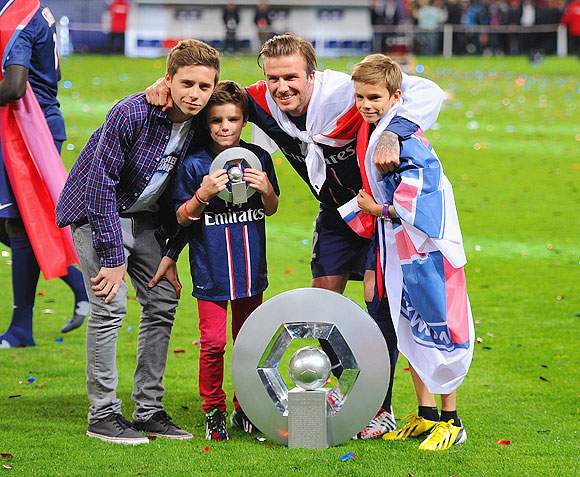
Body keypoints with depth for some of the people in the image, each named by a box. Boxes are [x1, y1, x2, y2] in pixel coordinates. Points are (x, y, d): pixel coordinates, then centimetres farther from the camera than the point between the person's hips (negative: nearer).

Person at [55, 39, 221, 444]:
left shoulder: (201, 126, -9)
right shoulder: (130, 114, -28)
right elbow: (101, 181, -26)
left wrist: (171, 254, -2)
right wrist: (112, 257, -26)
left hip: (143, 216, 7)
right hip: (97, 210, -7)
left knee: (163, 303, 3)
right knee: (110, 307, -14)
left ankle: (149, 410, 11)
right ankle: (103, 414, -6)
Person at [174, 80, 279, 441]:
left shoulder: (258, 158, 2)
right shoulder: (195, 165, -7)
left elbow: (271, 210, 11)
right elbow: (182, 218, -4)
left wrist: (266, 190, -10)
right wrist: (202, 195, -22)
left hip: (250, 269, 3)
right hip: (211, 272, -3)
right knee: (213, 343, -5)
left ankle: (245, 410, 24)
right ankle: (213, 411, 10)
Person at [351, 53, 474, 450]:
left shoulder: (406, 138, -19)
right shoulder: (370, 131, 8)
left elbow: (418, 195, -23)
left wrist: (380, 210, -12)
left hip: (425, 245, -9)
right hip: (396, 245, 9)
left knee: (437, 327, -5)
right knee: (410, 329, 13)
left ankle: (451, 421, 2)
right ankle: (425, 415, 21)